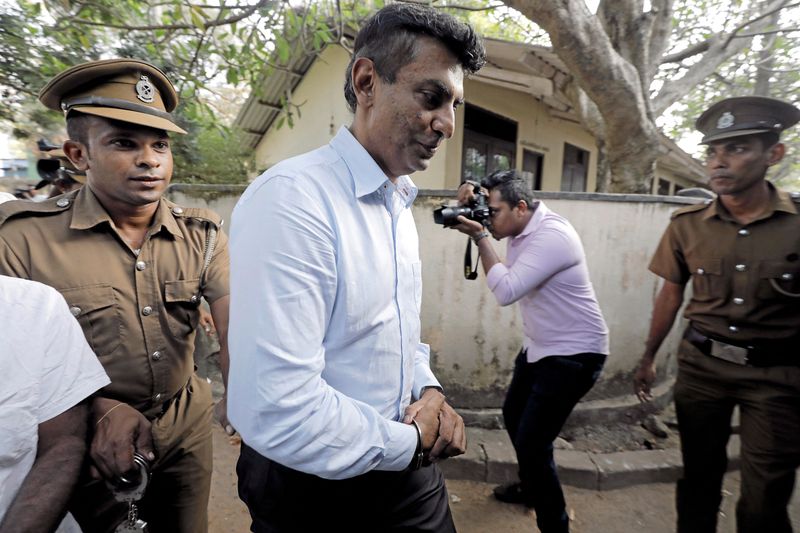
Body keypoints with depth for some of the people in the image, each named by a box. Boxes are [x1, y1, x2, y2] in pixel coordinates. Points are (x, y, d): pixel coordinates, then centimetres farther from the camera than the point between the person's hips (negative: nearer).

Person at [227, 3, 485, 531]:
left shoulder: (400, 203, 4)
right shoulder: (291, 200, -25)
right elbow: (276, 412, -30)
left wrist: (429, 391, -6)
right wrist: (411, 442, -16)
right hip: (317, 489, -7)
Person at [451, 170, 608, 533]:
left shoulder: (552, 235, -27)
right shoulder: (523, 228, 0)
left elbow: (506, 291, -32)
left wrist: (480, 236, -25)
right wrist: (472, 205, -12)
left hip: (573, 354, -10)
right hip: (540, 347, 10)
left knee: (532, 443, -9)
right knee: (513, 415, 23)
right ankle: (530, 487, 46)